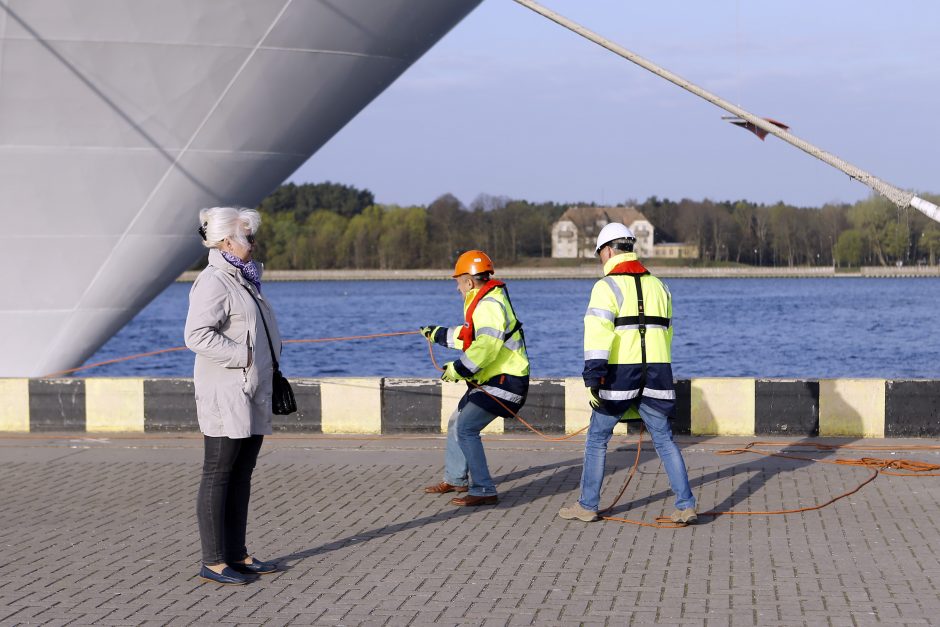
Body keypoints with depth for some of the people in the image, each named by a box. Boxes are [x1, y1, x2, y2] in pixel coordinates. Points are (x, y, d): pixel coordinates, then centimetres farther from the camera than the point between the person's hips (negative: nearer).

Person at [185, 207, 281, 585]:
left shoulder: (242, 280, 17)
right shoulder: (213, 282, -14)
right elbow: (196, 335, -22)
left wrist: (269, 366, 15)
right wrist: (242, 355, -20)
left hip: (252, 396, 10)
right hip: (225, 395, -10)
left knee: (242, 475, 12)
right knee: (218, 476, -5)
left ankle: (236, 554, 19)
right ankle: (213, 562, -1)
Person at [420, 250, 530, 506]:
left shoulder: (490, 304, -19)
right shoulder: (483, 302, 16)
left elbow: (486, 345, -32)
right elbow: (469, 336, 32)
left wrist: (459, 369, -28)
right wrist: (437, 334, 41)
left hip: (503, 382, -11)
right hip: (489, 381, 11)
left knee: (466, 429, -18)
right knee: (457, 422, 21)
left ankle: (483, 491, -18)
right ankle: (455, 480, 37)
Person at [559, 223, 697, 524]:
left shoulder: (607, 286, -6)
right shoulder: (657, 286, 15)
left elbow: (598, 333, -17)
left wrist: (593, 379, -20)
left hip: (619, 374, -5)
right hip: (656, 373, 5)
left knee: (597, 438, 8)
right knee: (664, 439, 8)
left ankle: (587, 506, 13)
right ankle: (686, 505, 1)